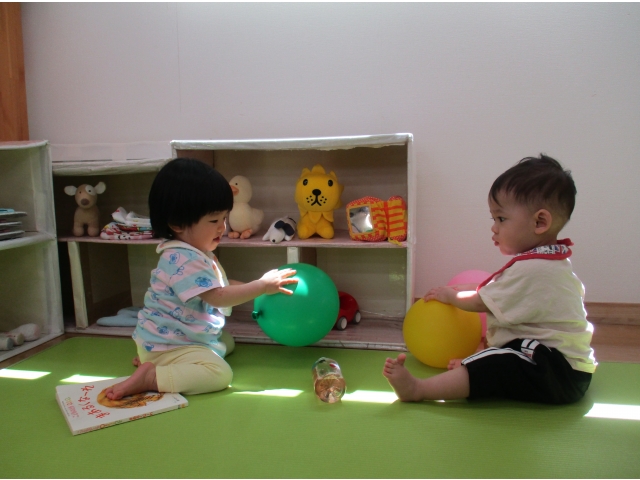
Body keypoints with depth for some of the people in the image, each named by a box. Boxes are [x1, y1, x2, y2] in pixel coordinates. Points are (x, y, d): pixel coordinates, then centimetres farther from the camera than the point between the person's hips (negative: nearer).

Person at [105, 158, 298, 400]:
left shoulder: (196, 253, 9)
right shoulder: (182, 260, -25)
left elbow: (221, 284, 17)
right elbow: (218, 296, -27)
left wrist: (259, 284, 4)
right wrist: (261, 286, -20)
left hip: (183, 337, 11)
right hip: (166, 343, -11)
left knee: (227, 342, 27)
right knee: (219, 373, -25)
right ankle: (149, 376, -17)